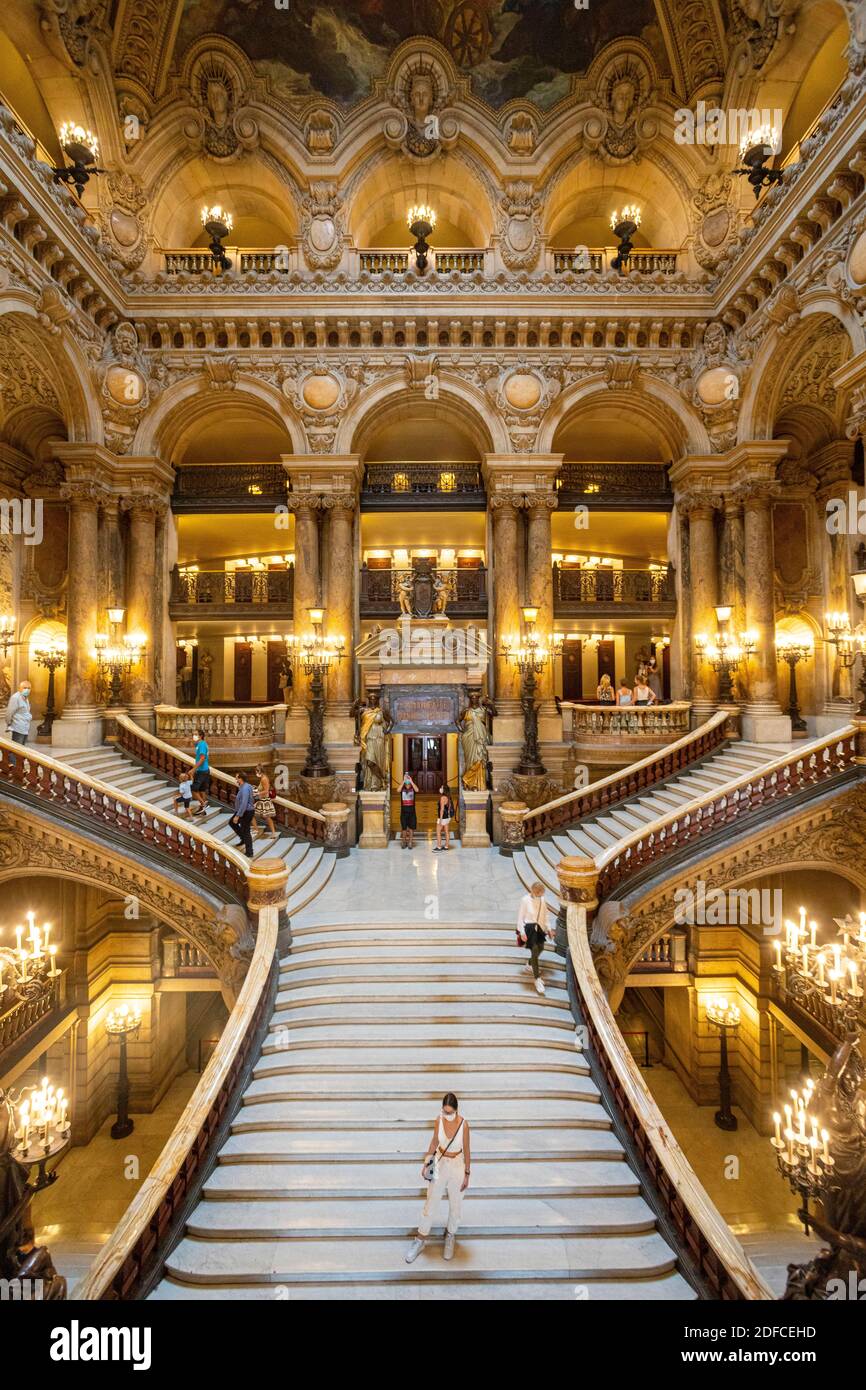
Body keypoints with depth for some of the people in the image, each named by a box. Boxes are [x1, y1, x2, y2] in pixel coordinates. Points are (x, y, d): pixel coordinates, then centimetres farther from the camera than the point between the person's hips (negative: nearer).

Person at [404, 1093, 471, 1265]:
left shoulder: (463, 1125, -25)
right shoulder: (439, 1121, -18)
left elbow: (466, 1150, -11)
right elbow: (434, 1142, -1)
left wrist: (467, 1174, -4)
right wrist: (426, 1163, 2)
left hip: (457, 1166, -2)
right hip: (440, 1165, 2)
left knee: (455, 1204, 17)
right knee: (430, 1203, 12)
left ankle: (450, 1236, 45)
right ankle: (420, 1240, 33)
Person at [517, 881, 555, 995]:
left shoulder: (542, 899, -4)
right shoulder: (525, 900, -19)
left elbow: (545, 915, 10)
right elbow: (520, 917, -13)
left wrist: (549, 928, 12)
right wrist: (522, 932, -17)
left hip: (539, 928, 6)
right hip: (529, 928, -6)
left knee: (540, 948, 20)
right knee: (535, 951, -9)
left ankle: (530, 964, 48)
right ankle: (537, 979, 2)